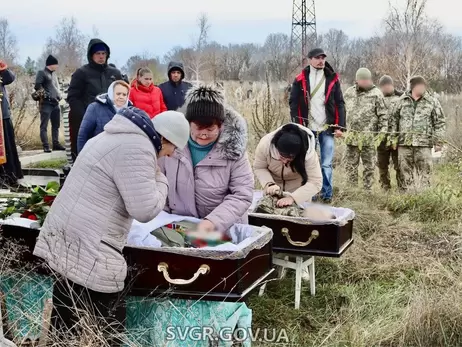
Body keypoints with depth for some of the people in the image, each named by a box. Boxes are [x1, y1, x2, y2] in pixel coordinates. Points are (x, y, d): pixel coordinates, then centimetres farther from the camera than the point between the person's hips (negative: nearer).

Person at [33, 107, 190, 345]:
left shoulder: (117, 136, 16)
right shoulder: (137, 149, -17)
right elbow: (145, 210, -19)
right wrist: (160, 180, -1)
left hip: (64, 241, 10)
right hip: (87, 252, -10)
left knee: (67, 327, 19)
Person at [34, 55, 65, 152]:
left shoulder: (54, 74, 21)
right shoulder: (42, 73, -2)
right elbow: (37, 86, -12)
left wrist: (59, 96, 11)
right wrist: (46, 95, -17)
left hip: (56, 103, 8)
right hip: (46, 103, -8)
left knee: (56, 125, 11)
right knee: (44, 126, -6)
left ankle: (56, 144, 17)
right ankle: (46, 146, -9)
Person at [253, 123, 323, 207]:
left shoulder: (308, 153, -37)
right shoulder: (265, 144, -33)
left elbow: (316, 183, -35)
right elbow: (258, 168, -18)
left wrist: (292, 198, -45)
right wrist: (269, 184, -35)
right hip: (274, 182, 2)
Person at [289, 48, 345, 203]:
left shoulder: (333, 78, 6)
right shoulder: (301, 80, 2)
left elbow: (339, 104, 5)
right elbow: (293, 103, 2)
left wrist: (340, 126, -2)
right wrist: (297, 127, -7)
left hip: (327, 129, 0)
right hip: (308, 129, 0)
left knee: (326, 164, 2)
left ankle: (326, 194, 12)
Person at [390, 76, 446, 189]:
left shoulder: (432, 101, 4)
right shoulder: (402, 101, 9)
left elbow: (440, 122, 4)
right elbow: (394, 120, 15)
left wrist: (438, 142, -2)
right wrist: (393, 137, 9)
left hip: (423, 143, -2)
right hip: (404, 142, 2)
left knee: (425, 171, -3)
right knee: (405, 170, 7)